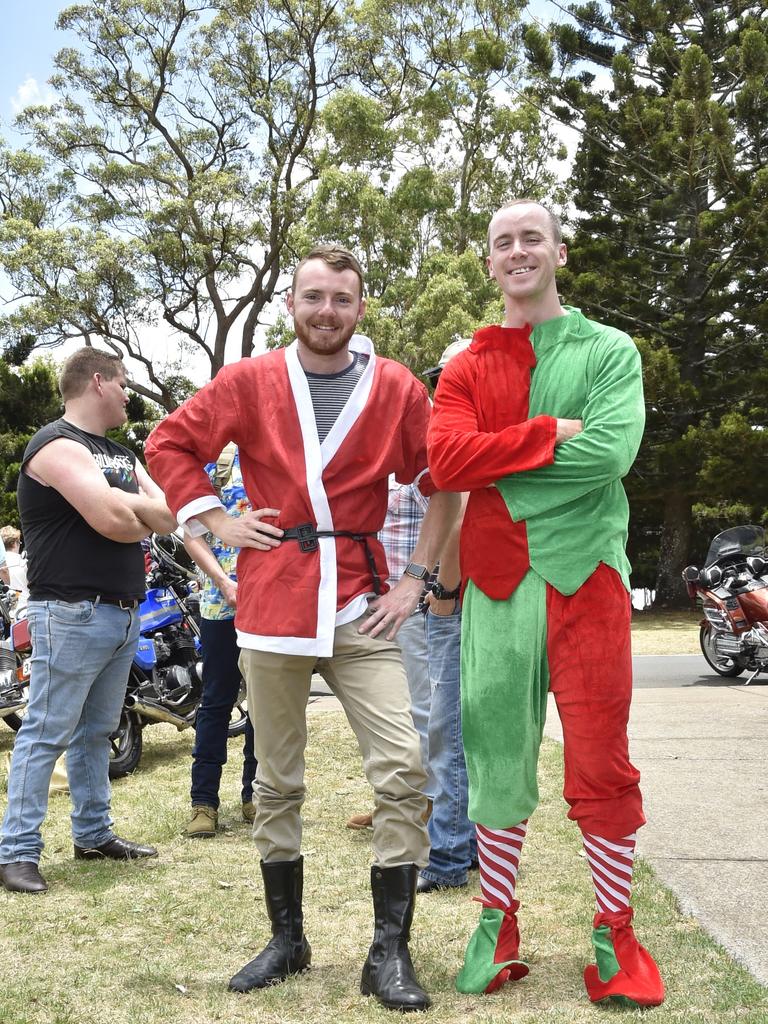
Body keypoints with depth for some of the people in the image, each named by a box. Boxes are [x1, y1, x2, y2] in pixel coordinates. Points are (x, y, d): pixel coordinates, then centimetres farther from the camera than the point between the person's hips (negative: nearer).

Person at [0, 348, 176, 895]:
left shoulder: (122, 455, 19)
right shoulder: (58, 445, -10)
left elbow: (171, 514, 8)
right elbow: (113, 520, -22)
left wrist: (126, 507, -10)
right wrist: (146, 517, 0)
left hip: (123, 614, 9)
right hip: (71, 614, -9)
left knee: (96, 732, 16)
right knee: (47, 734, -5)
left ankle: (94, 834, 26)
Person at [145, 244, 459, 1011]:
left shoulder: (396, 388, 2)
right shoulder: (249, 382, 4)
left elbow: (442, 482, 8)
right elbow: (169, 443, 12)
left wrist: (415, 577, 2)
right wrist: (215, 520, 2)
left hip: (361, 609, 0)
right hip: (271, 605, 1)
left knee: (402, 773, -10)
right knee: (276, 783, 10)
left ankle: (389, 952, 3)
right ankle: (287, 939, 27)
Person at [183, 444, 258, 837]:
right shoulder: (215, 457, 0)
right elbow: (192, 532, -3)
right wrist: (225, 583, -15)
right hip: (222, 601, -3)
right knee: (217, 701, 3)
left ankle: (256, 794, 22)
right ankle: (204, 801, 10)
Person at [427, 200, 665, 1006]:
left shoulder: (610, 351, 6)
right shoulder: (466, 367, 11)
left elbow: (610, 450, -12)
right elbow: (444, 458, -7)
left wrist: (500, 464, -8)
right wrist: (551, 433, -14)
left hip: (585, 572, -2)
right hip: (496, 577, 2)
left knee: (601, 763, 1)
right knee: (498, 754, 8)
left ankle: (613, 936, 15)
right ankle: (497, 924, 22)